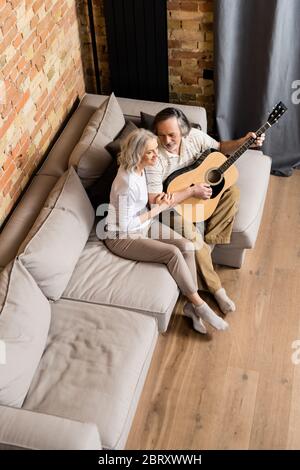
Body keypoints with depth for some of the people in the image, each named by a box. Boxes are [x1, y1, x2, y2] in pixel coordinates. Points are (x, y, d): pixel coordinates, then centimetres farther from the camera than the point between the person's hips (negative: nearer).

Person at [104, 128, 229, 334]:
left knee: (186, 246, -12)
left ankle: (191, 305, -4)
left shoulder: (140, 168, -4)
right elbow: (125, 226, -24)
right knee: (173, 253, -24)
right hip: (123, 237, -8)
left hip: (144, 223, 8)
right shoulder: (127, 183, -30)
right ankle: (200, 306, -10)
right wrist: (157, 209, -17)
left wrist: (157, 200, -6)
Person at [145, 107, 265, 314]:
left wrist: (244, 141, -11)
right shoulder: (154, 157, -29)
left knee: (233, 192, -12)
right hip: (173, 203, -6)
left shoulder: (193, 136, -13)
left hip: (198, 186, 7)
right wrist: (192, 191, -31)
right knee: (190, 234, -32)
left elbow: (219, 147, 7)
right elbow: (155, 201, -32)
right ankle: (215, 287, -15)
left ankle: (207, 245, -10)